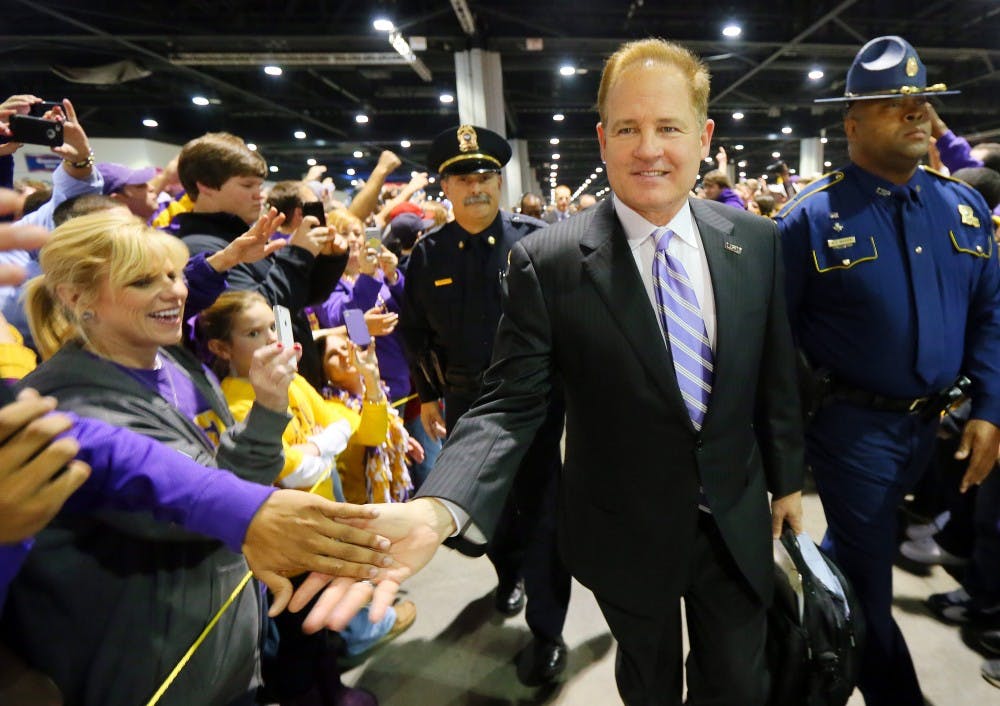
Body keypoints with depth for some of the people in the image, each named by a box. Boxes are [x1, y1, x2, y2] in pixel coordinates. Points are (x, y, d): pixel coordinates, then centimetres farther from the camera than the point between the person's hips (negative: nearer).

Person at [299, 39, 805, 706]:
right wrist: (435, 511, -34)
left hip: (737, 523, 3)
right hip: (628, 536, -2)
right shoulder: (546, 261, -18)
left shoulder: (756, 242, -7)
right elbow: (511, 405, -18)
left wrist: (787, 478, 12)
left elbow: (775, 375, 3)